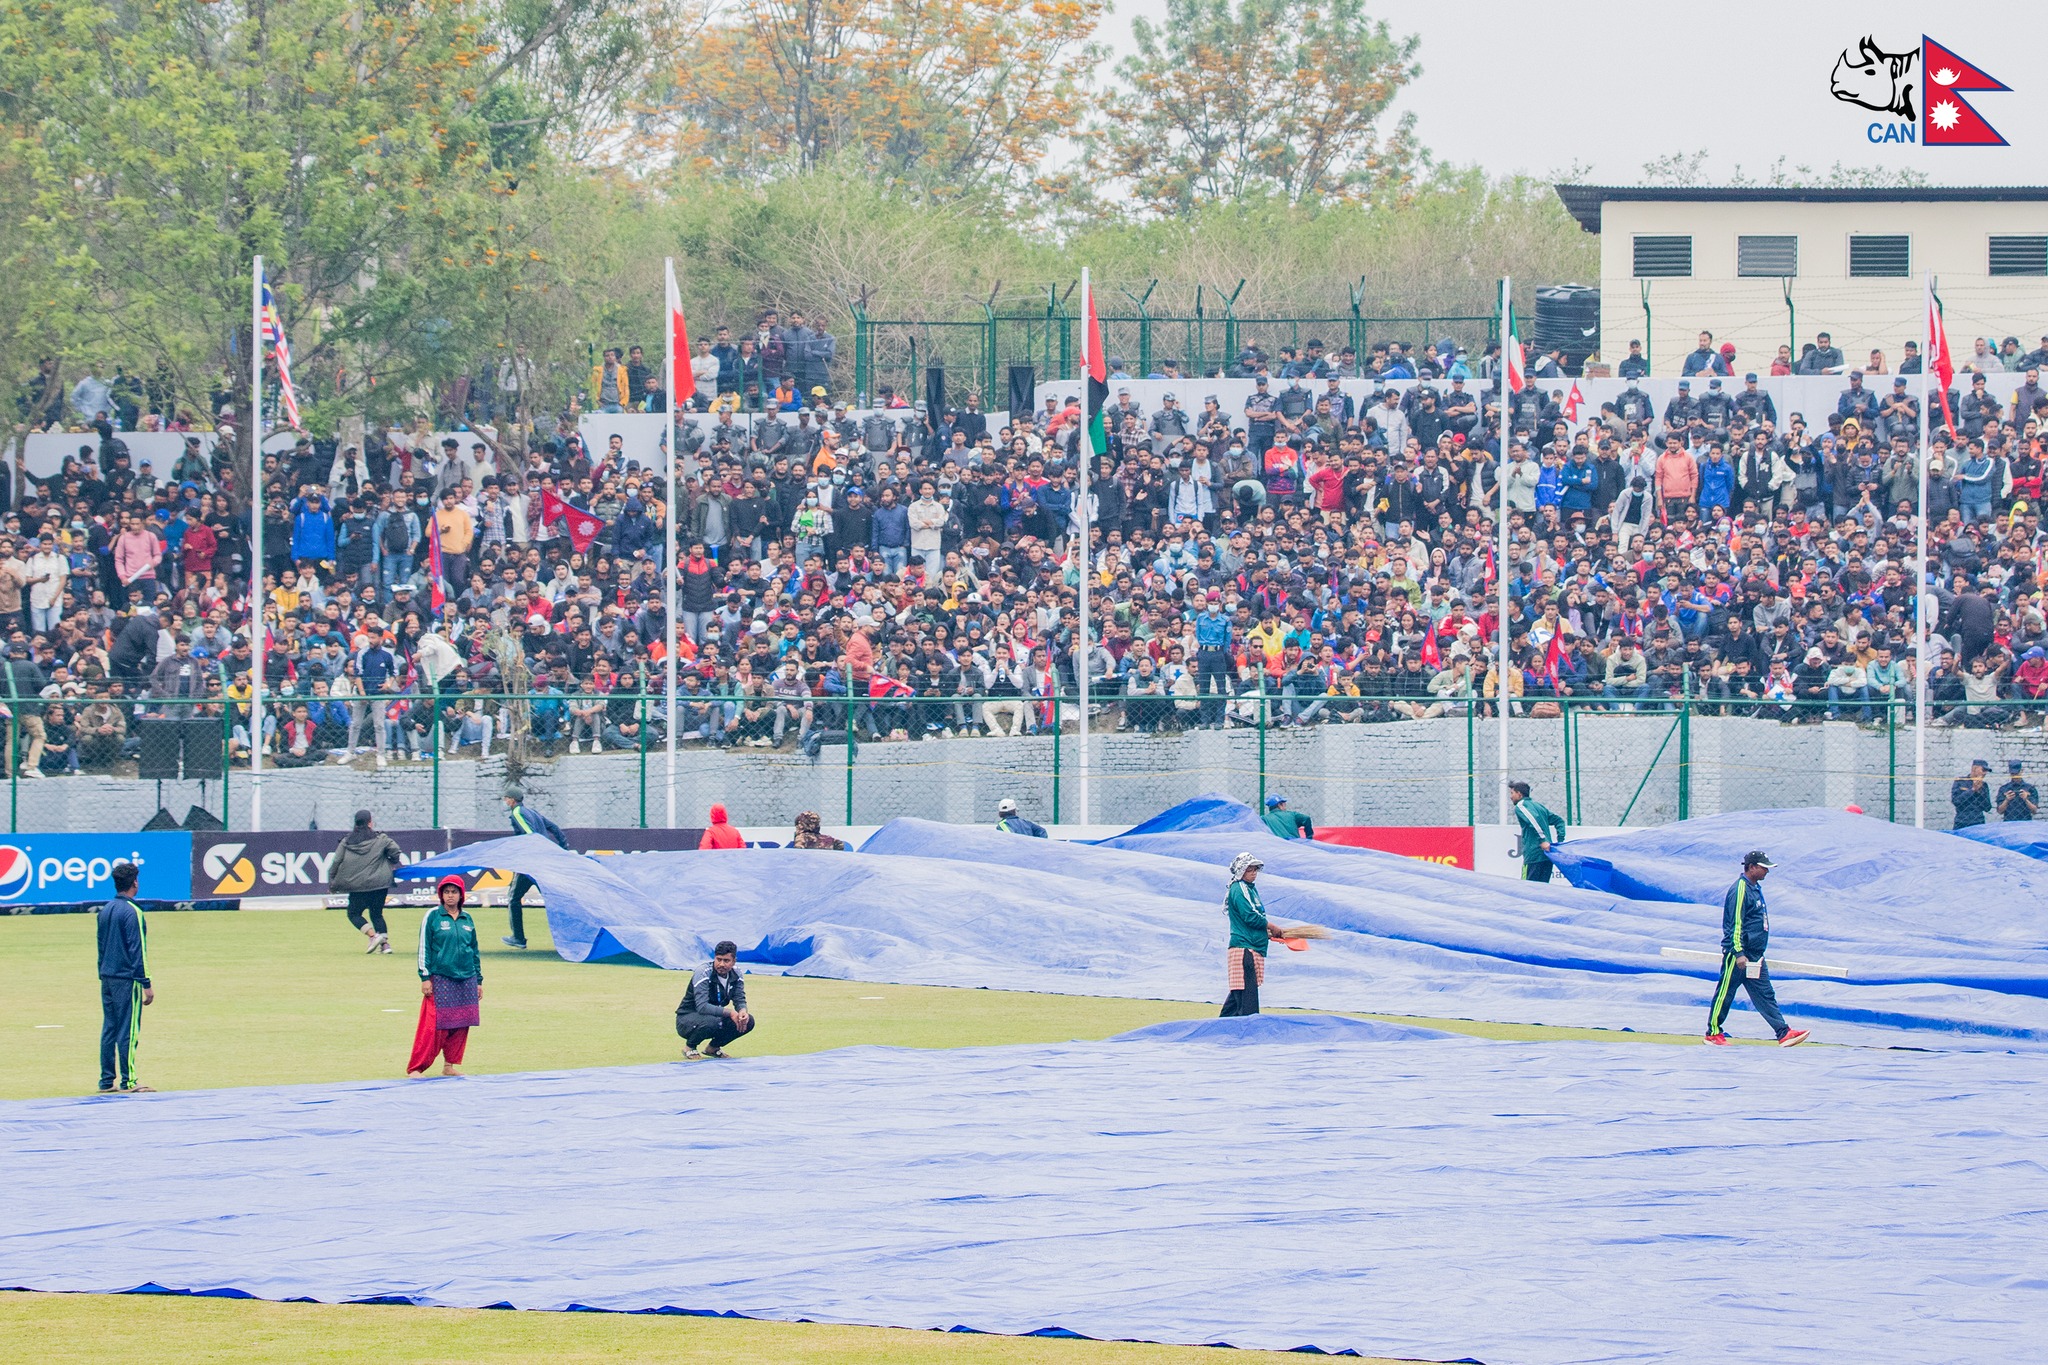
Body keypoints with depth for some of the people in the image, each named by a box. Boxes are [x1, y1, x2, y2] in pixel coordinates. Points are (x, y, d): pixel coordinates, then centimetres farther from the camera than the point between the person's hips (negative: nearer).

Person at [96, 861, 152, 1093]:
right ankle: (128, 1081, -4)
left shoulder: (105, 911, 11)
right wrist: (146, 984, -12)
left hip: (107, 978, 7)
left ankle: (106, 1081, 10)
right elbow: (138, 951, -14)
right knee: (128, 1030, -5)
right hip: (127, 979, -7)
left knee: (108, 1028, 9)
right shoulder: (132, 912, -12)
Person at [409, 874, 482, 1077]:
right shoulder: (433, 917, -1)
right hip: (440, 979, -5)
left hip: (466, 979, 5)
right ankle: (416, 1068, -6)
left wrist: (478, 981, 16)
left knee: (460, 1025, 4)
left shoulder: (467, 919, 12)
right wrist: (425, 977, -8)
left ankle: (451, 1065, 14)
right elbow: (424, 948, -2)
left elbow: (475, 951, 18)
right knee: (434, 1026, -9)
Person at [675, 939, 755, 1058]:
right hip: (687, 1019, -6)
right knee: (712, 1022, -39)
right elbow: (702, 1007, -32)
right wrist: (729, 1012, -38)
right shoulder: (703, 972, -23)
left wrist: (743, 1011, -28)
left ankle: (713, 1047, 9)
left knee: (748, 1021, -12)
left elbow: (740, 1000, -3)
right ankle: (690, 1047, -6)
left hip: (715, 1015, 6)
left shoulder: (736, 974, -4)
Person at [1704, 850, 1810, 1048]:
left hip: (1754, 956, 9)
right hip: (1738, 954, -9)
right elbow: (1735, 923, -19)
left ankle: (1784, 1033, -1)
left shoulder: (1755, 889, 16)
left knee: (1765, 994, 4)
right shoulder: (1740, 890, -14)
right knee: (1725, 993, 1)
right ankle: (1713, 1033, 9)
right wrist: (1739, 953, -23)